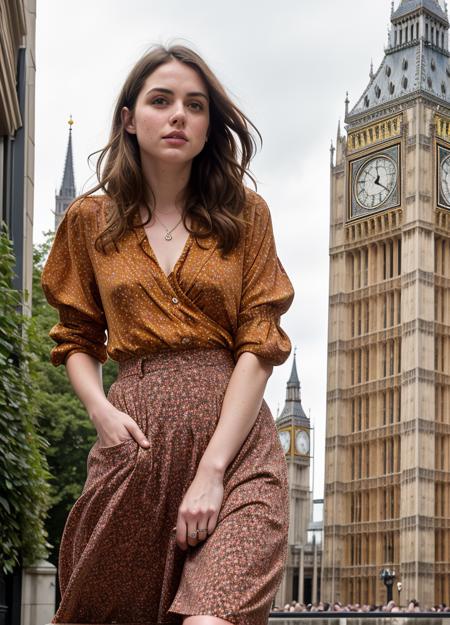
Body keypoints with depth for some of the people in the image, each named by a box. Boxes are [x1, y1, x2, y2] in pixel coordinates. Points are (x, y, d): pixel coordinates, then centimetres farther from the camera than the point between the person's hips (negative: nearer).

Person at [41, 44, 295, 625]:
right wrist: (102, 412, -4)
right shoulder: (90, 221, 12)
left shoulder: (244, 215, 7)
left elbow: (258, 345, 0)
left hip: (233, 437, -2)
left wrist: (212, 469, -11)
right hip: (134, 439, 2)